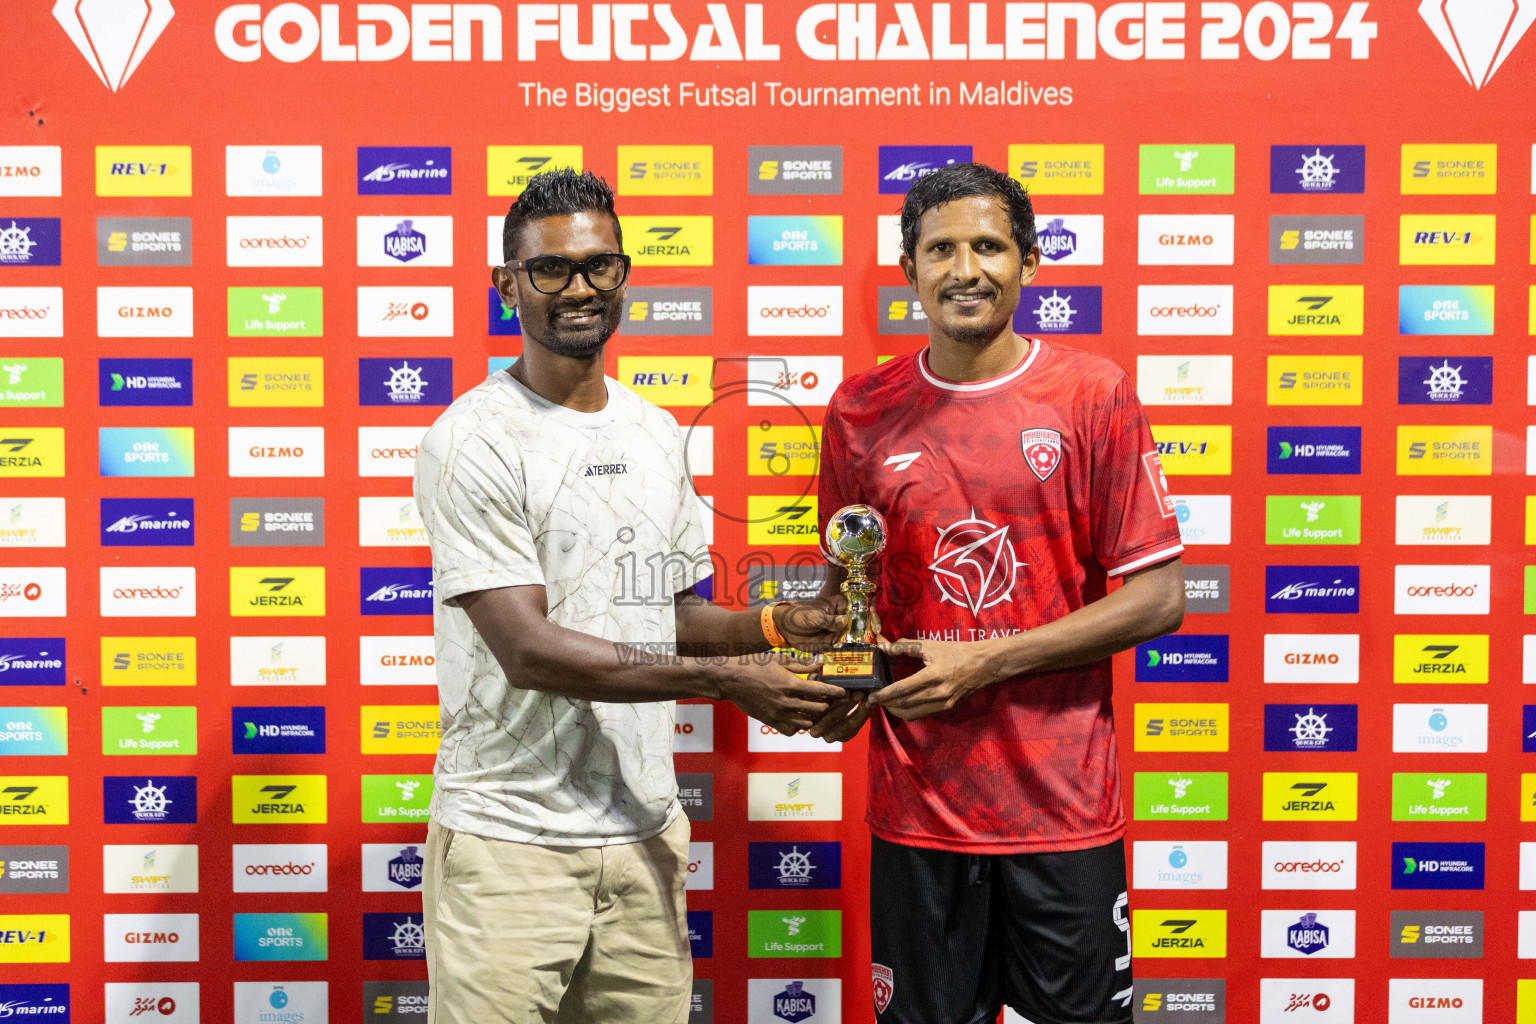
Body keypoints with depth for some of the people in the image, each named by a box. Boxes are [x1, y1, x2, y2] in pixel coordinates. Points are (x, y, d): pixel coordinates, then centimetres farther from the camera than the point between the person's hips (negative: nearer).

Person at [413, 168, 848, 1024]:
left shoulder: (657, 434, 12)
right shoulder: (476, 440, -11)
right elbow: (528, 650, -18)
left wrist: (774, 626, -1)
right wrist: (725, 680, -17)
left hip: (645, 832, 6)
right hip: (511, 843, -6)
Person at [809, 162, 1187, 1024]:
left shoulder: (1093, 393, -4)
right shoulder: (862, 412, 4)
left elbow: (1159, 596, -6)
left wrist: (987, 661, -13)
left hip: (1064, 805, -2)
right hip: (917, 808, 2)